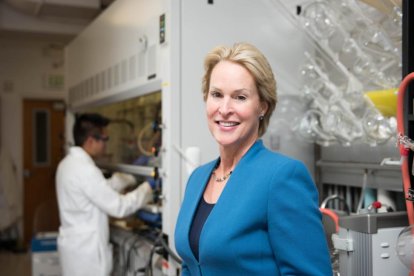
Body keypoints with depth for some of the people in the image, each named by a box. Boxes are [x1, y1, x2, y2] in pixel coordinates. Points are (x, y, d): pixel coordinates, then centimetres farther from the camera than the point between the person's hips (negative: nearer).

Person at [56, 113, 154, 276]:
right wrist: (147, 189, -9)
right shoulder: (84, 169, -23)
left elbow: (102, 189, 17)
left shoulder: (69, 163, 8)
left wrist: (130, 179, 10)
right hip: (85, 249, -10)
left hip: (75, 244, 10)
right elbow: (118, 206, -21)